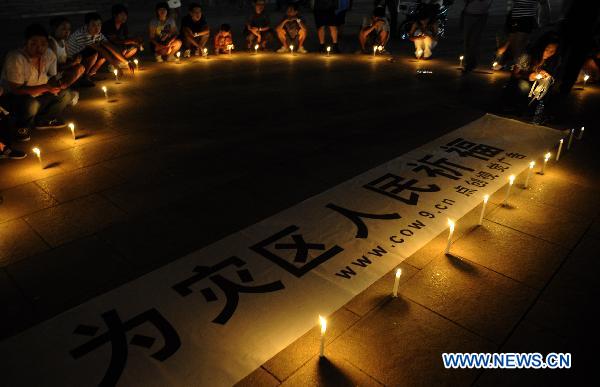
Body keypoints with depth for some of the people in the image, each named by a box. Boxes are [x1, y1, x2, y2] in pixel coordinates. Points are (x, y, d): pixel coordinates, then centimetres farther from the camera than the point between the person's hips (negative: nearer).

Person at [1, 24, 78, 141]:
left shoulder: (50, 55, -9)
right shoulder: (15, 59, -27)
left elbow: (52, 78, 4)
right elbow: (16, 90, -26)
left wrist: (57, 84, -22)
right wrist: (45, 87, -31)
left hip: (38, 96, 7)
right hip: (13, 97, -7)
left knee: (66, 94, -8)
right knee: (31, 104, -38)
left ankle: (43, 120, 9)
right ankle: (21, 127, -4)